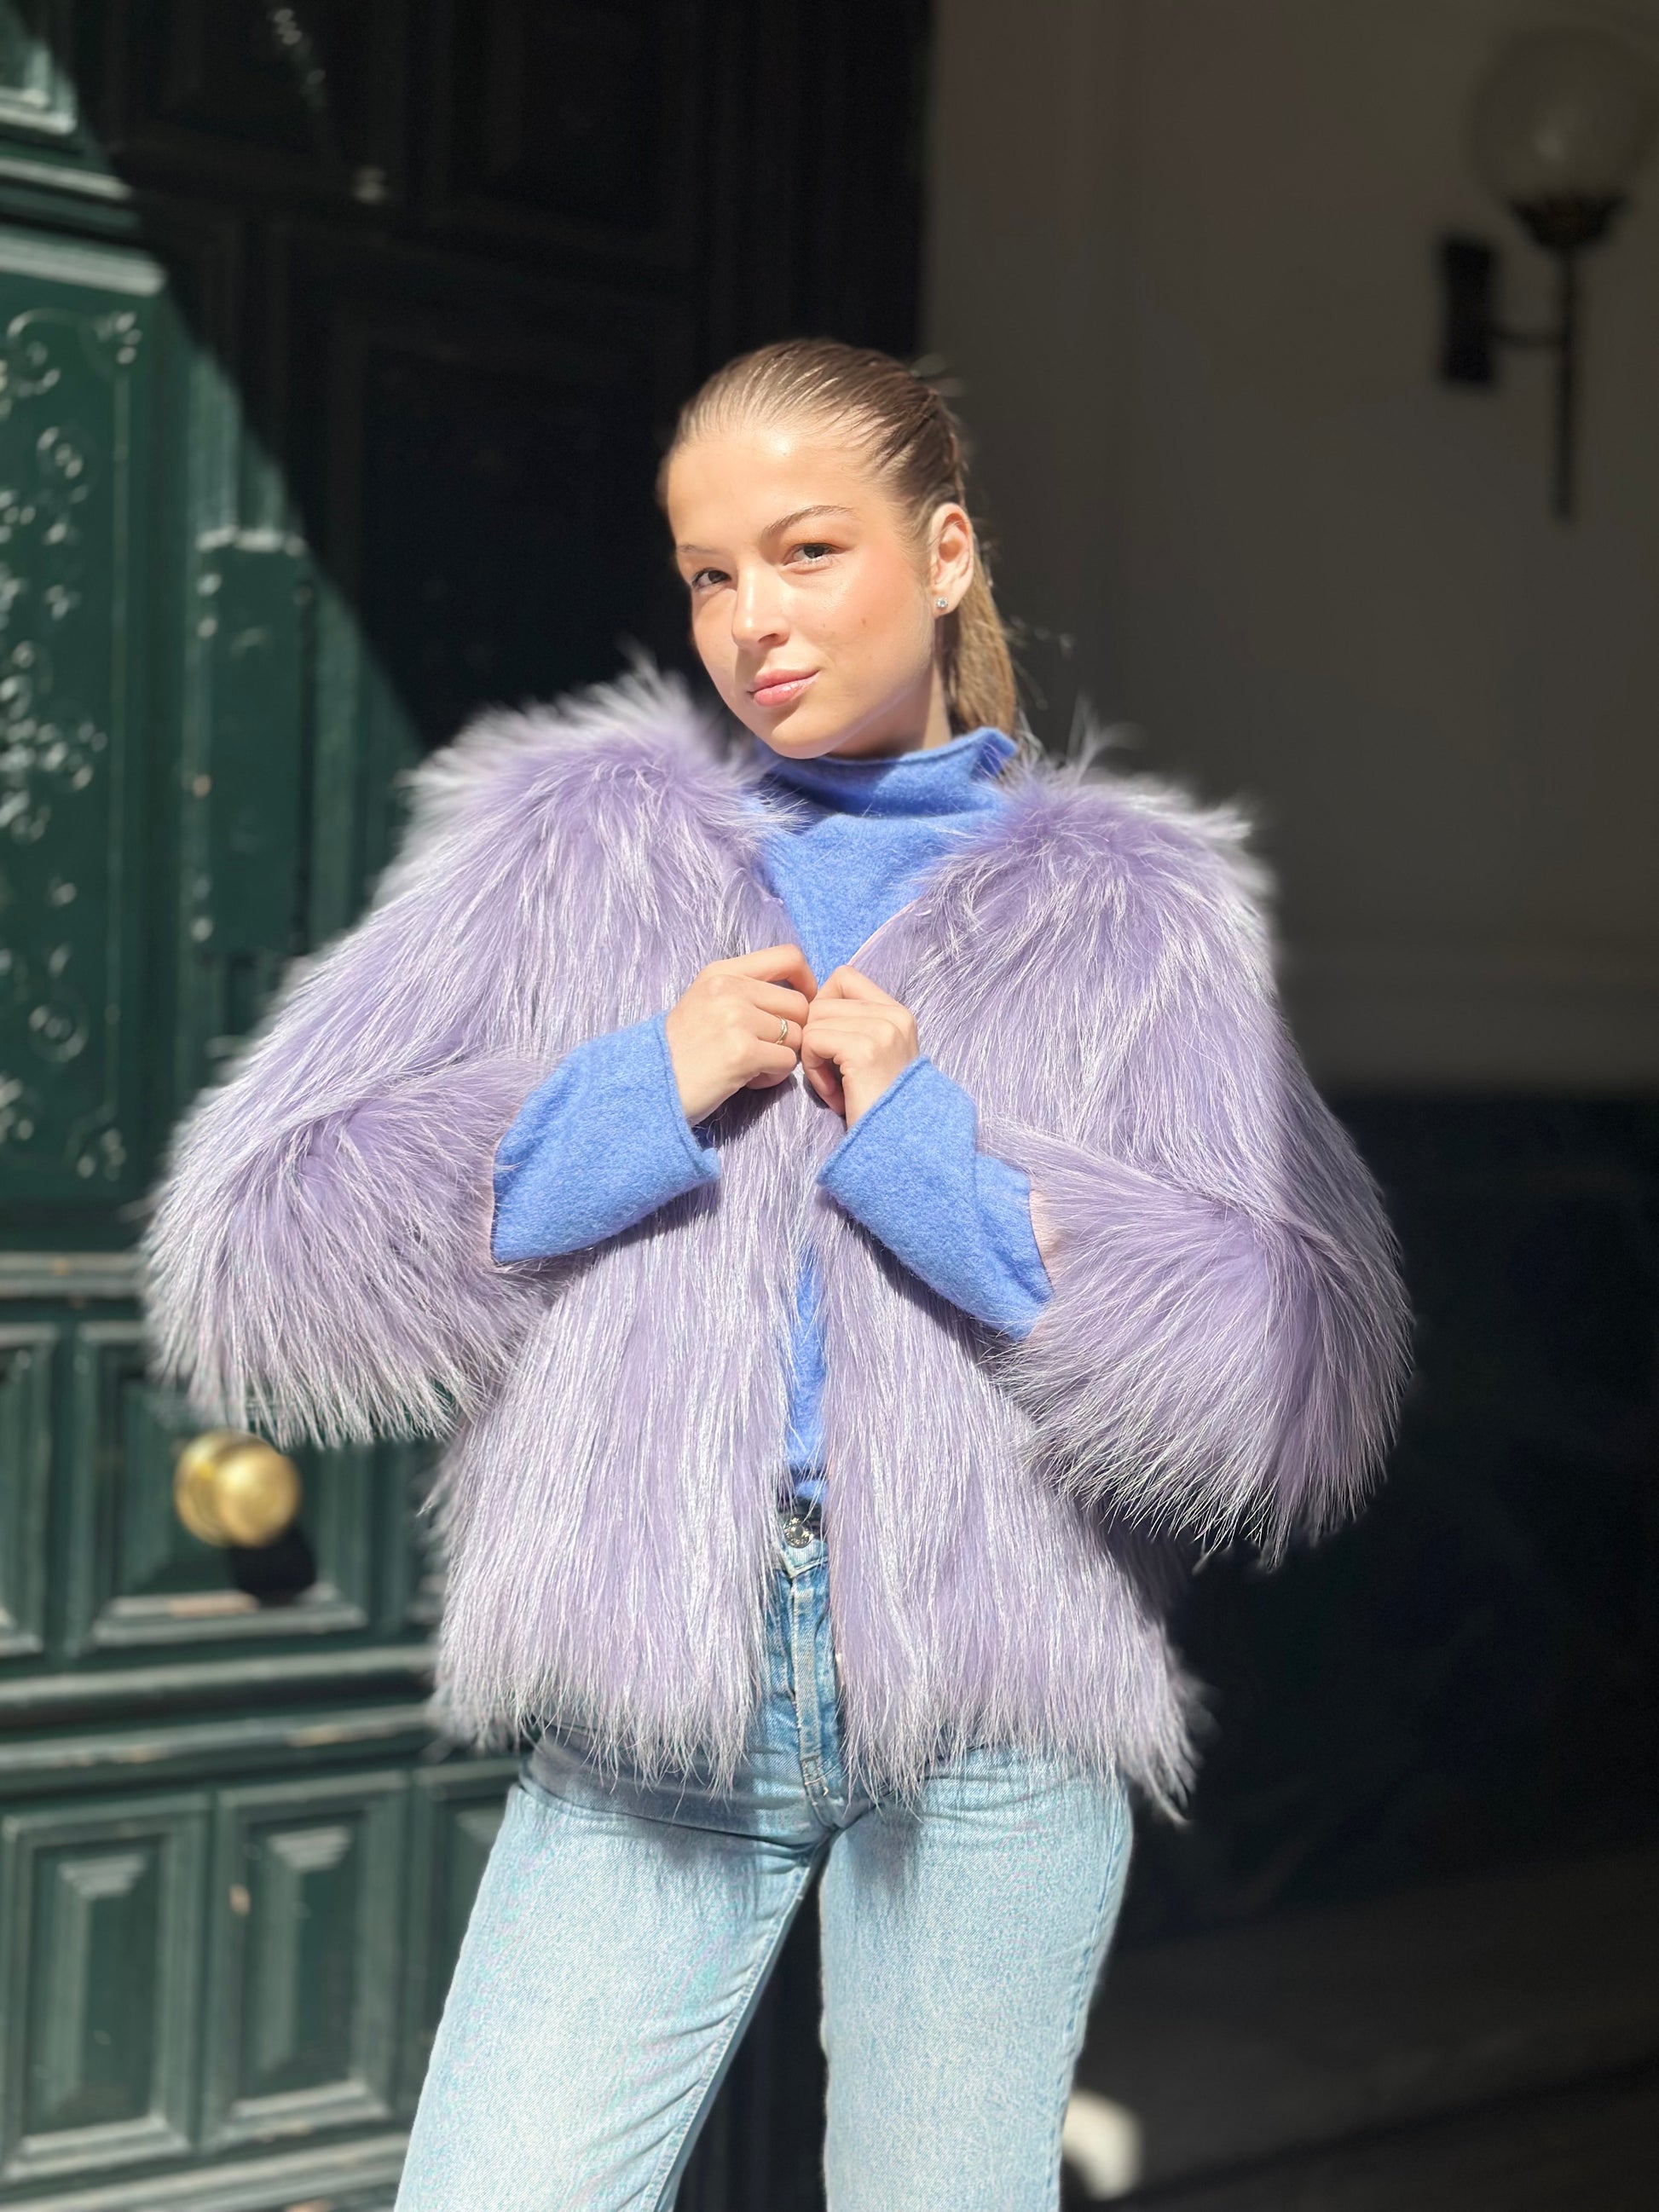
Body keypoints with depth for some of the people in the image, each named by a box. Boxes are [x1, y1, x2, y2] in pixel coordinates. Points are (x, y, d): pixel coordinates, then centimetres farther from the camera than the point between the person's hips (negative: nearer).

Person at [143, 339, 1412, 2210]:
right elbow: (241, 1253, 2)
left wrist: (934, 1151, -9)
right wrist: (634, 1096, -7)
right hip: (647, 1708, 0)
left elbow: (1314, 1383, -2)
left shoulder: (1136, 912, 9)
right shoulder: (559, 847, 10)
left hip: (994, 1723, 0)